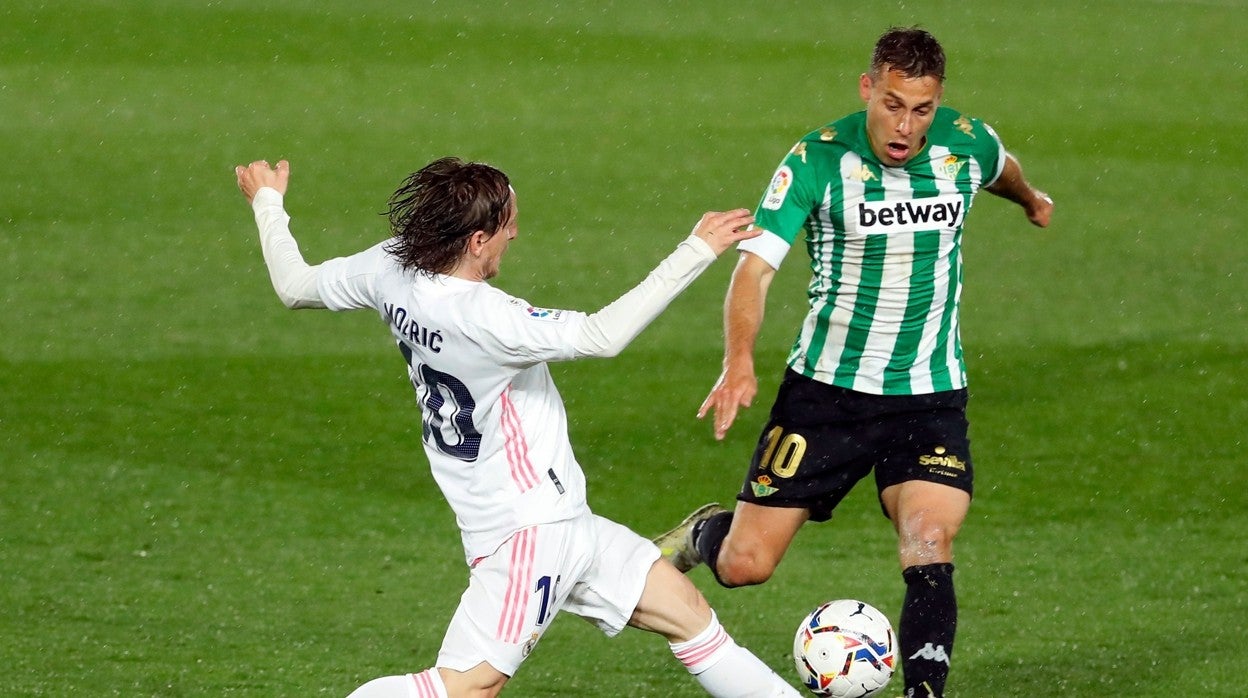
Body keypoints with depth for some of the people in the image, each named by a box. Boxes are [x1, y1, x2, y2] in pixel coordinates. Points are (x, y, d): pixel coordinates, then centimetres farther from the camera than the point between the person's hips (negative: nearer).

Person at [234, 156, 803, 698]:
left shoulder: (388, 270, -2)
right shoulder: (479, 318, -27)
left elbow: (294, 286, 14)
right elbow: (603, 336, -31)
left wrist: (267, 203, 33)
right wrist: (694, 254, -28)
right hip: (527, 531, -10)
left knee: (687, 612, 12)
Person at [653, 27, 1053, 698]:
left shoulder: (967, 144, -5)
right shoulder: (817, 160, -15)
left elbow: (1002, 168, 21)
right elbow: (754, 266, -22)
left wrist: (1029, 198, 44)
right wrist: (738, 360, -38)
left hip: (930, 396, 1)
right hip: (825, 390, -1)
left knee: (928, 548, -22)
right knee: (745, 564, 0)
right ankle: (700, 535, 36)